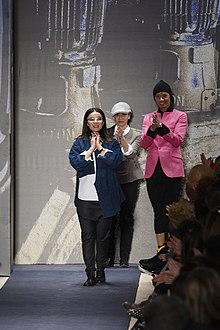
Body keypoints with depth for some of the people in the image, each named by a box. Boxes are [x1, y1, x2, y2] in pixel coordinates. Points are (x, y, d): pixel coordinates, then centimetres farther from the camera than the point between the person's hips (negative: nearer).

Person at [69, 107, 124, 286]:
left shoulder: (112, 143, 8)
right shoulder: (79, 143, 7)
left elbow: (116, 161, -8)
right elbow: (75, 162, -7)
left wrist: (100, 147, -7)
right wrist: (91, 149, -9)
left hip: (106, 197, 0)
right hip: (85, 198, 0)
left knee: (103, 235, 5)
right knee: (88, 236, -1)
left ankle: (101, 270, 18)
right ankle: (90, 274, 1)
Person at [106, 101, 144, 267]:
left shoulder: (136, 135, 5)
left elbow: (131, 154, -12)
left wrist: (122, 139, -22)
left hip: (130, 180, -1)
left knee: (127, 219, 0)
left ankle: (124, 258, 3)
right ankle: (109, 258, 4)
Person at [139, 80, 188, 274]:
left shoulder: (180, 116, 5)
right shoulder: (149, 118, 15)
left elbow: (177, 140, -10)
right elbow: (144, 144, 2)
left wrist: (161, 127, -24)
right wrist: (152, 129, -17)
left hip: (172, 169, -3)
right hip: (153, 169, 3)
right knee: (159, 212, 1)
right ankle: (161, 253, -1)